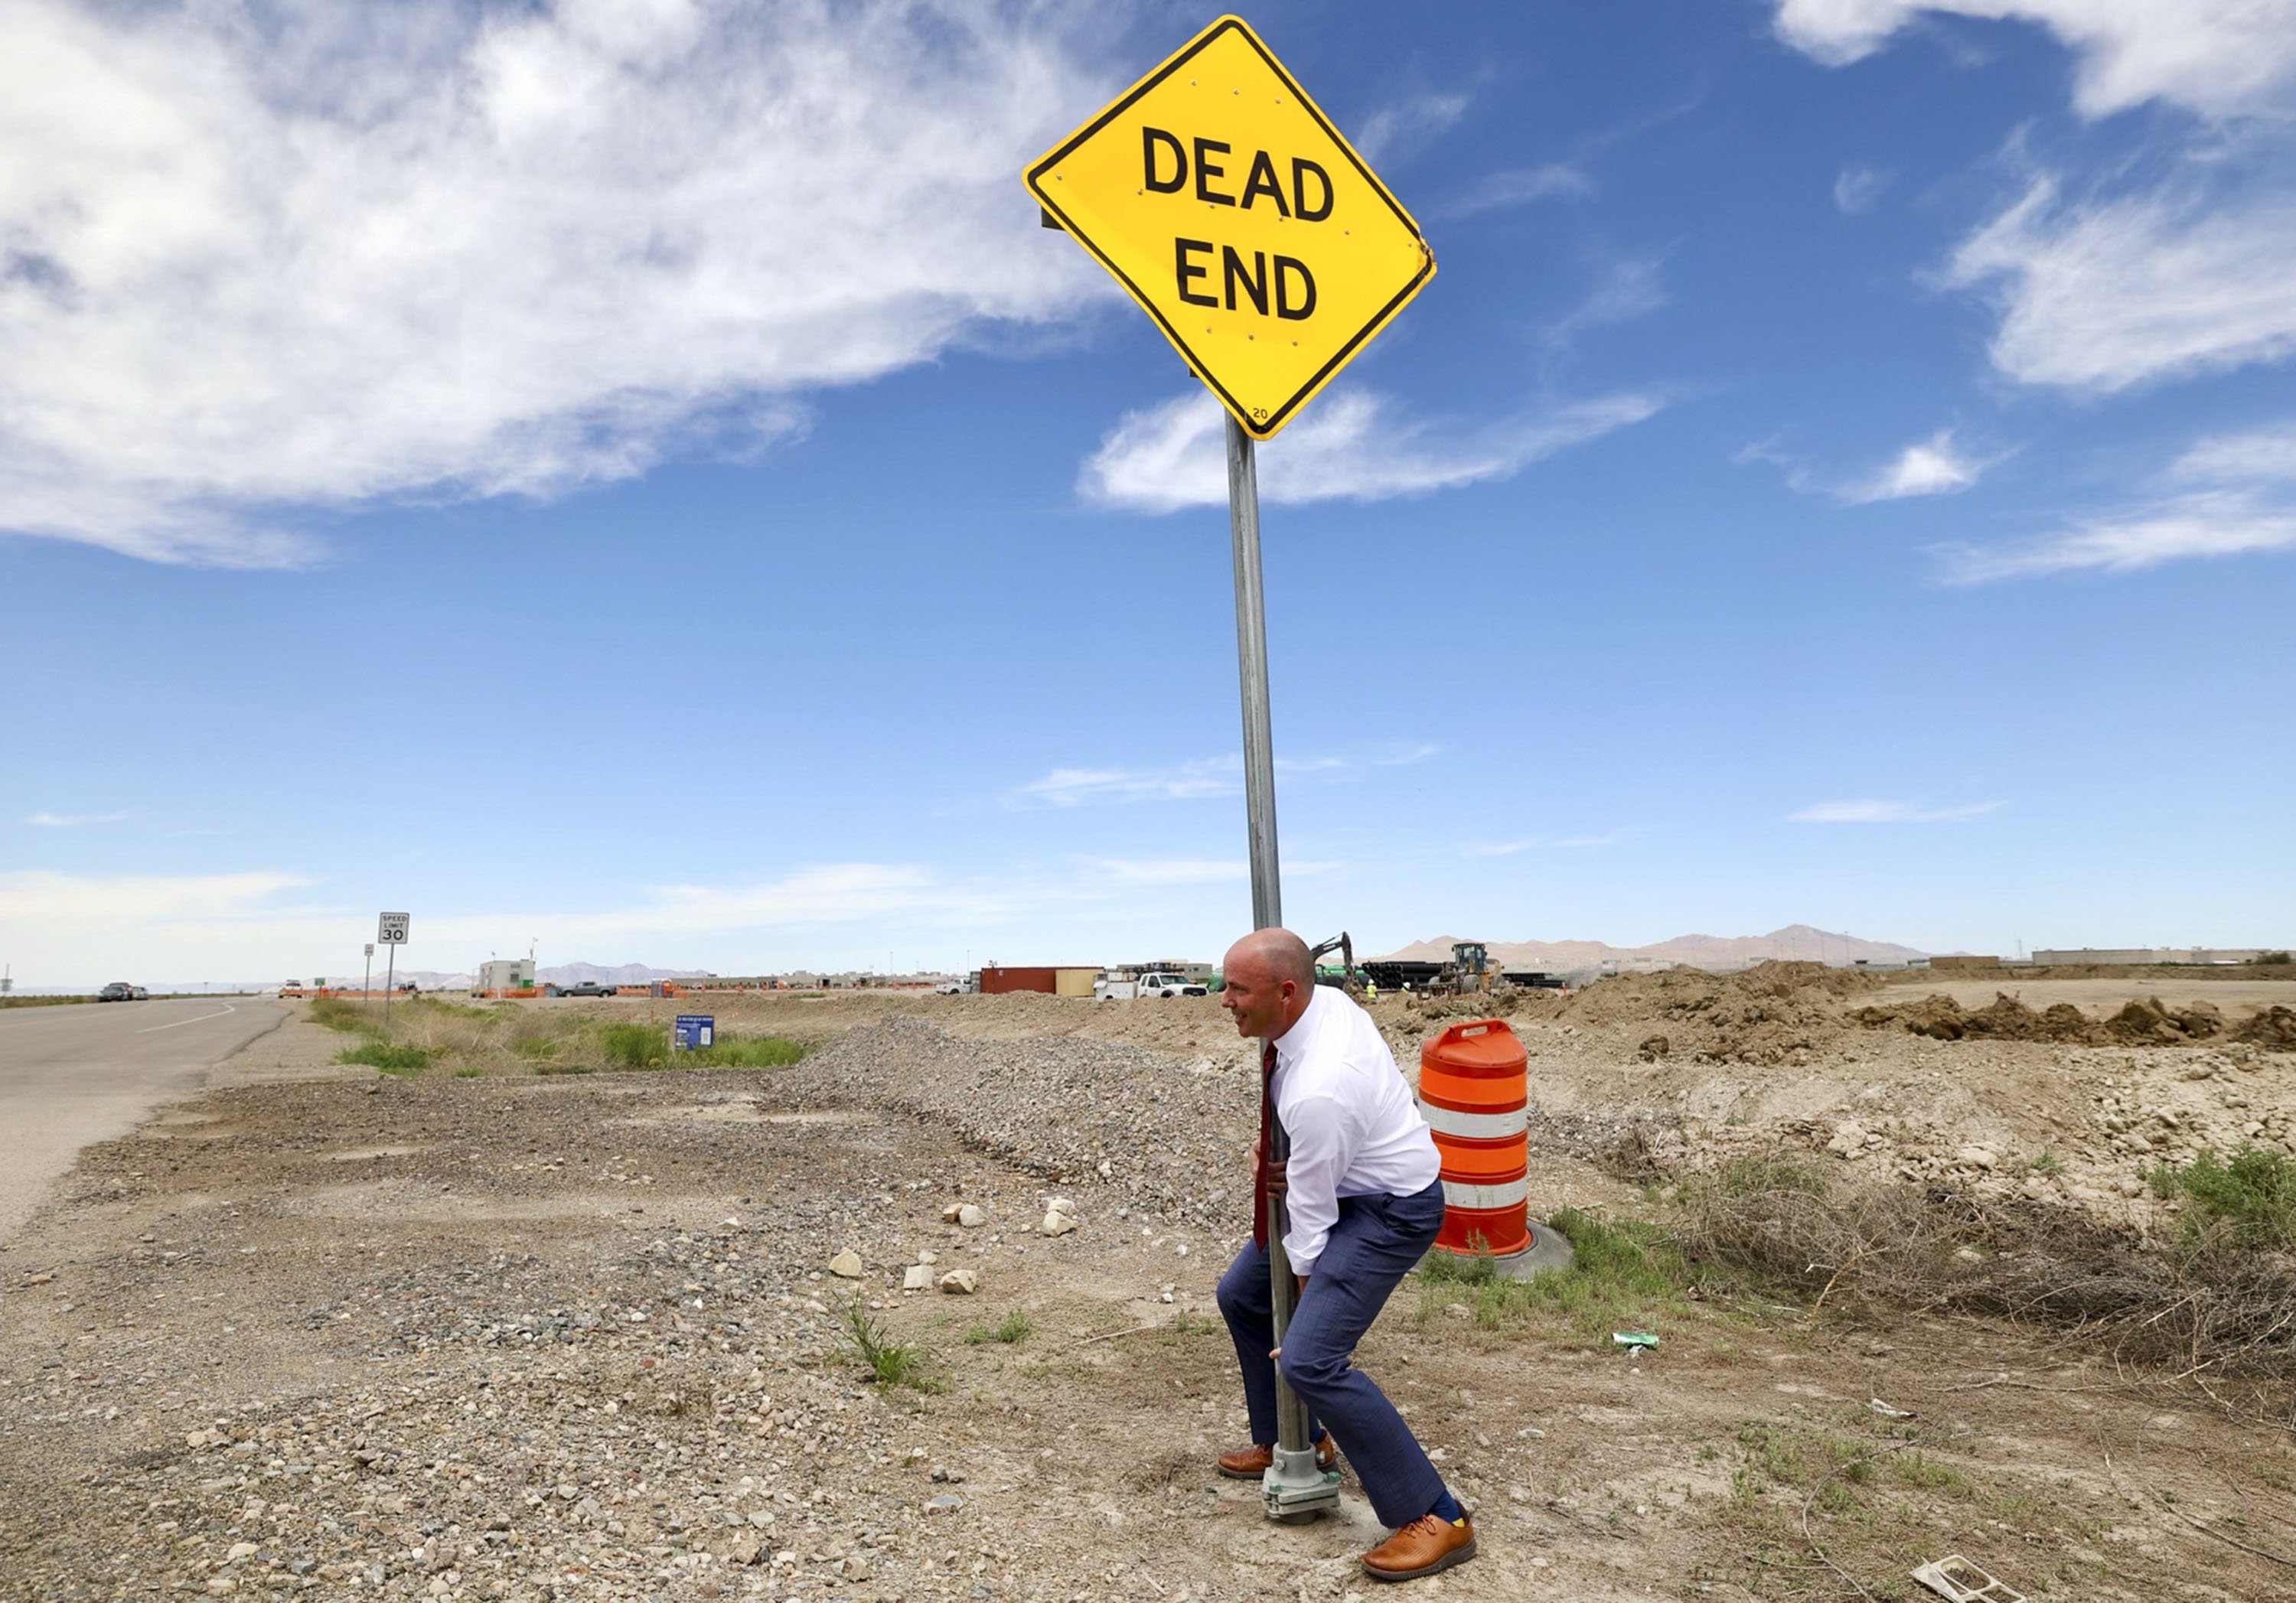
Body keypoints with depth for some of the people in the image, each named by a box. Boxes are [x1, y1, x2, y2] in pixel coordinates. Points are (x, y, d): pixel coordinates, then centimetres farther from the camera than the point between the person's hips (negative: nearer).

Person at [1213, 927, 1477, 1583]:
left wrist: (1309, 1302, -11)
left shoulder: (1317, 1091, -35)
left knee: (1311, 1360, -18)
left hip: (1391, 1212, -10)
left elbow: (1311, 1211, -23)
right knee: (1240, 1295, 15)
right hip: (1353, 1185, 10)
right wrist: (1285, 1158, -4)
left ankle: (1435, 1518, -5)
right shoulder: (1327, 1000, -10)